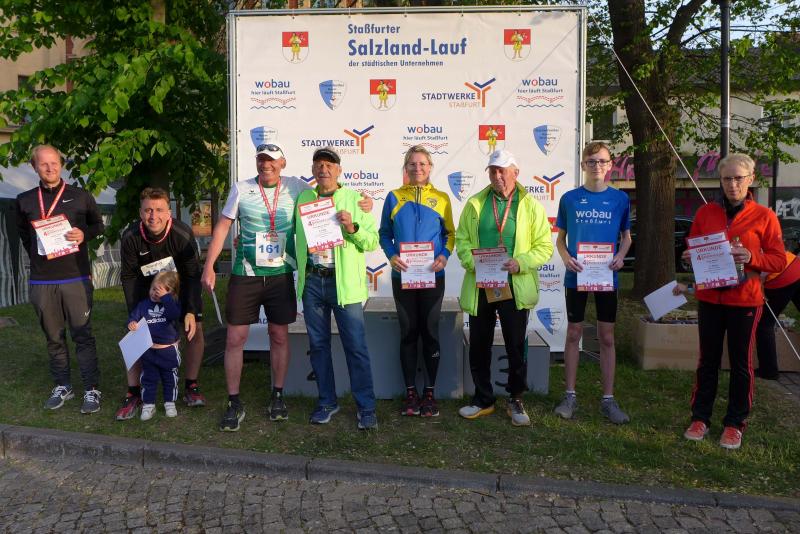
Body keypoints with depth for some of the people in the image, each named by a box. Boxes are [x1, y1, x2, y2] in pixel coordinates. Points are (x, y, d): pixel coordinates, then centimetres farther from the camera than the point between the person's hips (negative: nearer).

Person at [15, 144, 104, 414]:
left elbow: (98, 225, 11)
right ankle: (62, 386, 23)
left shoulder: (81, 196, 2)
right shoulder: (25, 200, 9)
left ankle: (92, 389, 3)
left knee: (83, 335, -3)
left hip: (76, 278, -3)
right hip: (41, 281, 3)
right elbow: (23, 233, 22)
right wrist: (37, 257, 10)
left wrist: (84, 234, -9)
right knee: (54, 337, 10)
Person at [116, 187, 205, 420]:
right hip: (147, 288, 1)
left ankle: (191, 386, 8)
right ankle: (133, 393, 6)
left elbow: (192, 275, -22)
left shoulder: (183, 234, -31)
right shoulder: (130, 237, -26)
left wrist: (191, 312, -26)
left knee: (195, 329, -10)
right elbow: (129, 277, -13)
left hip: (181, 287, -1)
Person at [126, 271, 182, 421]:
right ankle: (148, 404, 22)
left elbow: (175, 315, -28)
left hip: (168, 350, -2)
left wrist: (165, 297, -33)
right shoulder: (144, 304, -1)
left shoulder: (172, 304, -8)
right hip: (148, 350, 2)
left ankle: (170, 403, 27)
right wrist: (131, 323, -22)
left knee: (170, 379, 12)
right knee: (148, 379, 11)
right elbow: (133, 316, 0)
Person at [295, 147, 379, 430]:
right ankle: (327, 402, 24)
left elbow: (373, 241, 0)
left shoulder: (354, 199, 2)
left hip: (344, 282, -4)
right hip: (312, 281, 4)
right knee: (318, 345, 11)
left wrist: (353, 228, -18)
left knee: (356, 346, -3)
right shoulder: (303, 198, 12)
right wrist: (299, 261, 9)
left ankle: (366, 407, 8)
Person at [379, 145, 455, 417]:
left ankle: (429, 392, 16)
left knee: (430, 332, 5)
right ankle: (410, 392, 16)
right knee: (408, 333, 6)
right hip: (402, 275, 1)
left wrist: (444, 255, -11)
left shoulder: (441, 198, 4)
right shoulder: (394, 197, 4)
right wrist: (391, 256, -12)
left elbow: (450, 233, 7)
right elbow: (384, 233, 6)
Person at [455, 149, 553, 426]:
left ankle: (516, 400, 26)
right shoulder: (475, 204, 6)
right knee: (479, 347, 11)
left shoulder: (531, 206, 0)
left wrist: (520, 263, -18)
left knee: (516, 348, 8)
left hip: (515, 287, -2)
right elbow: (461, 240, 6)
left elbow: (544, 246, -2)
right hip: (480, 286, 2)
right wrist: (472, 262, -13)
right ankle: (483, 400, 28)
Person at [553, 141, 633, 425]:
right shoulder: (570, 198, 2)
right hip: (576, 275, 0)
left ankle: (608, 399, 16)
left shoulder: (620, 198, 3)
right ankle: (570, 396, 18)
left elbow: (626, 236, 12)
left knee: (607, 337, 6)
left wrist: (620, 256, -8)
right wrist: (566, 258, -12)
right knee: (574, 333, 7)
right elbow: (560, 238, 7)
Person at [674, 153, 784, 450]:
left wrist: (751, 258, -20)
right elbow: (691, 251, 13)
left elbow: (779, 260, -2)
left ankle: (735, 423, 19)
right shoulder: (706, 213, 4)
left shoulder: (764, 217, -3)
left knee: (741, 363, 7)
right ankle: (700, 417, 21)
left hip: (745, 300, -2)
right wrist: (691, 258, -9)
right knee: (707, 360, 10)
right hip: (709, 299, 2)